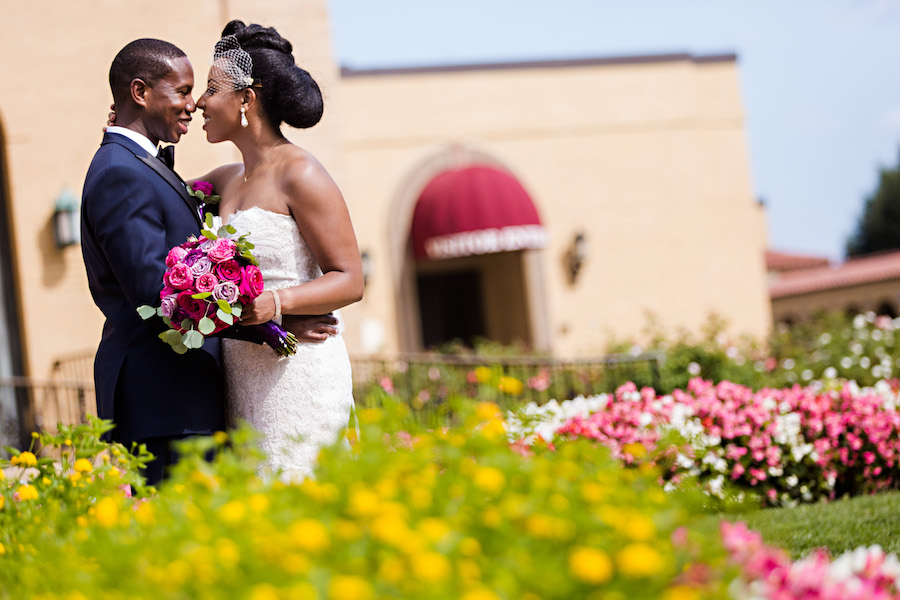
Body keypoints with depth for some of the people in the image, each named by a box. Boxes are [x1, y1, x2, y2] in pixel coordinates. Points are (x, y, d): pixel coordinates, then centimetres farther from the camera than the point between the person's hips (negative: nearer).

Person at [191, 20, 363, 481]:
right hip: (243, 381, 8)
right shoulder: (228, 181, 15)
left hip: (298, 373, -8)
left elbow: (349, 280, -9)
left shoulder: (300, 175, -8)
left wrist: (278, 302, -25)